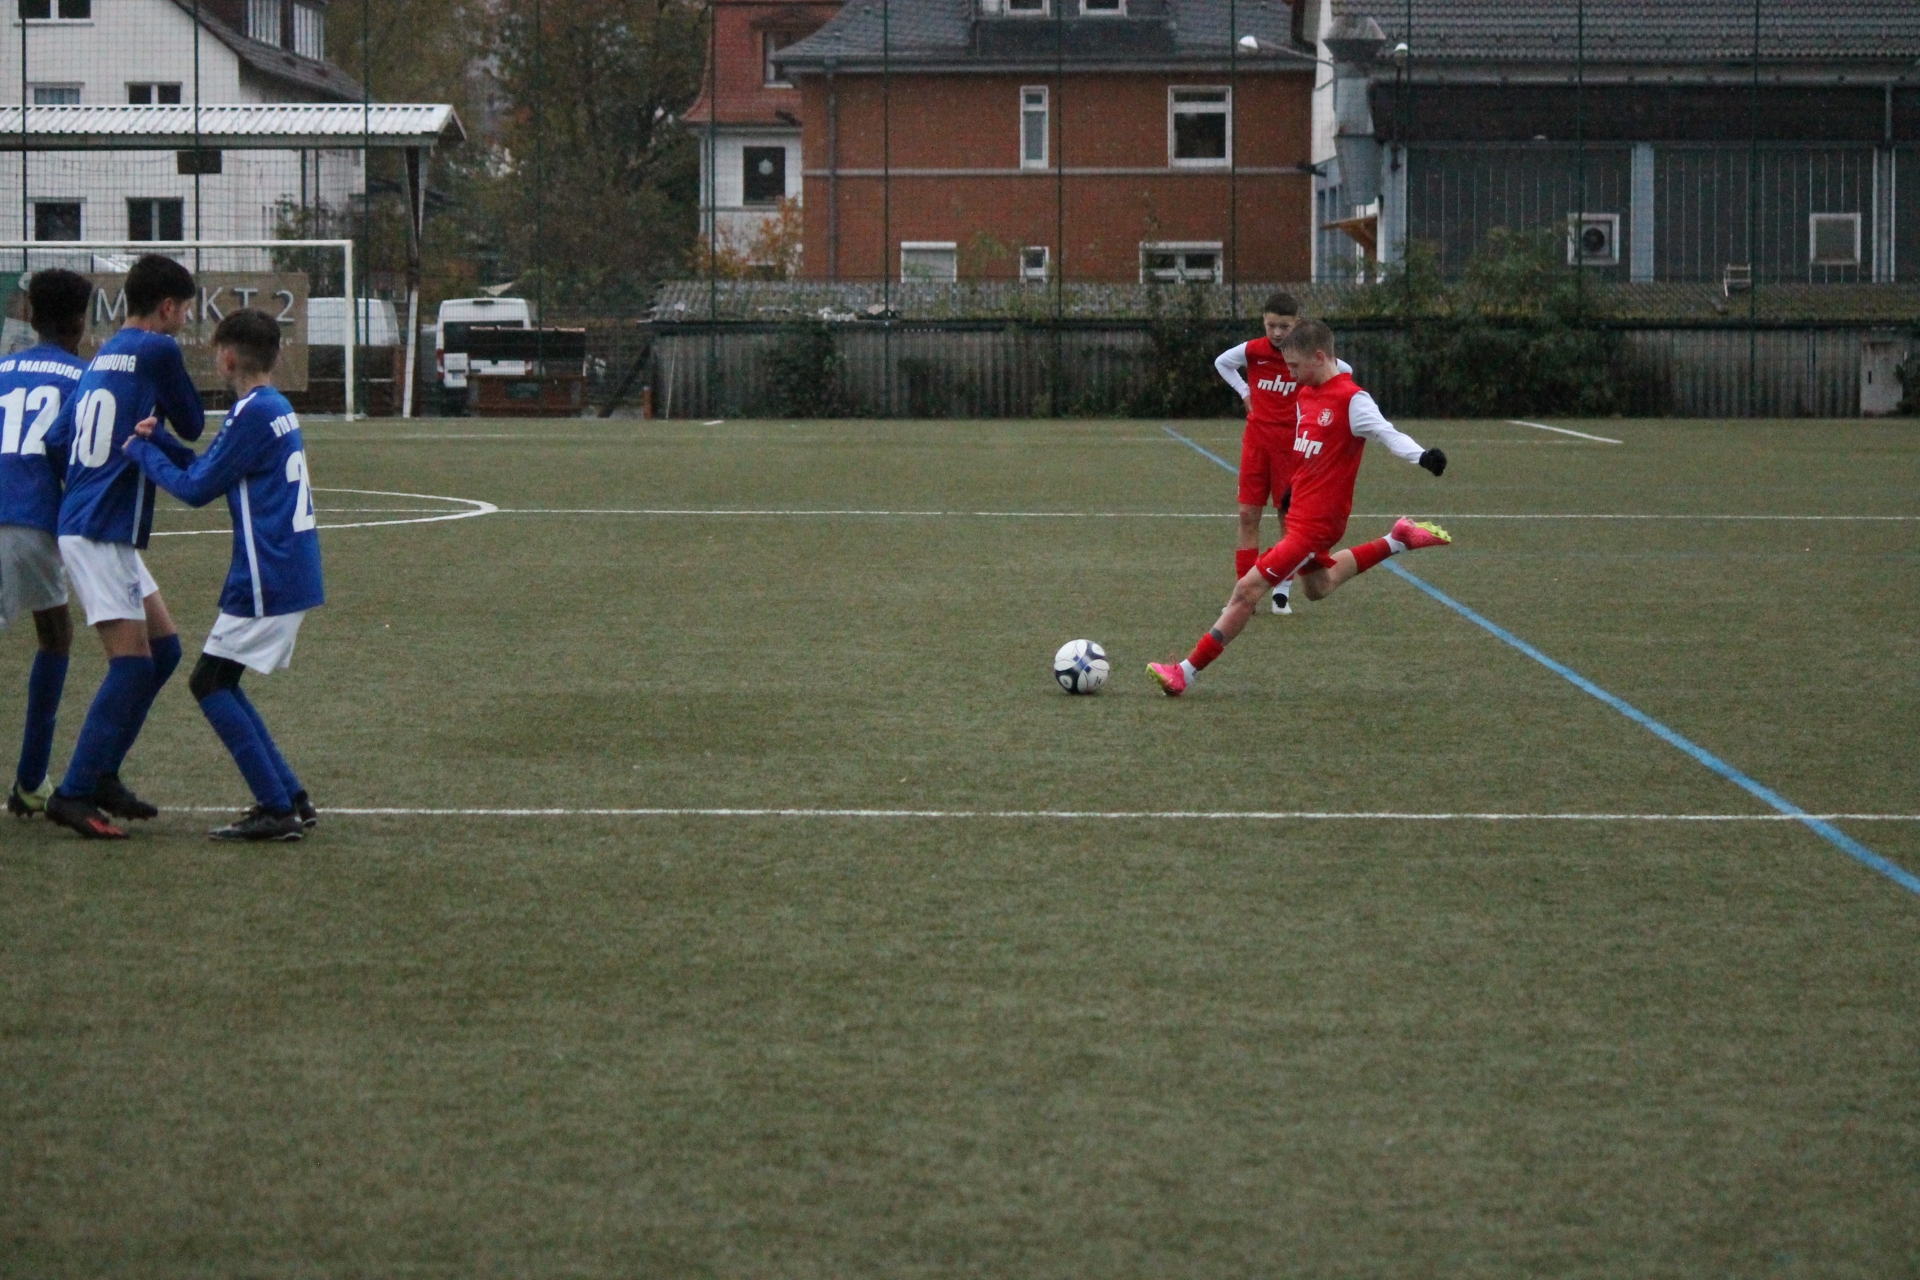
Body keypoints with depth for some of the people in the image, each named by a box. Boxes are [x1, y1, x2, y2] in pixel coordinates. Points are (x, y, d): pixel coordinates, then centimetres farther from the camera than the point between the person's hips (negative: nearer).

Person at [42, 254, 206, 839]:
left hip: (90, 525, 9)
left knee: (164, 647, 13)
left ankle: (101, 775, 16)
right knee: (132, 662, -11)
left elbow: (57, 438, 15)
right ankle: (73, 794, -11)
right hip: (99, 533, -9)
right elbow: (193, 426, -2)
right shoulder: (157, 351, -9)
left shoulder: (104, 357, 16)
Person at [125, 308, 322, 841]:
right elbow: (214, 472, 19)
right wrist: (160, 442, 10)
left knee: (209, 682, -5)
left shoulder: (253, 414, -15)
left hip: (266, 578, -9)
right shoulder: (278, 409, 15)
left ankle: (277, 811, -8)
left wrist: (142, 451, 3)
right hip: (293, 572, 9)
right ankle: (292, 800, 14)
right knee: (221, 683, 15)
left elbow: (197, 488, -10)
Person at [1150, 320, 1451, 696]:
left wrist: (1423, 456, -45)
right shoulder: (1306, 395, 9)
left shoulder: (1352, 401, -18)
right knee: (1318, 587, 31)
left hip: (1316, 523, -10)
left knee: (1248, 589, -11)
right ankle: (1398, 541, 36)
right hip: (1301, 513, 10)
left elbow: (1387, 434, -28)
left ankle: (1186, 672, -8)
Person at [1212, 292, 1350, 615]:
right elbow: (1221, 363, 17)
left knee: (1290, 516, 3)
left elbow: (1345, 371, 8)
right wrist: (1244, 392, 6)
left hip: (1292, 442, -1)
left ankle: (1282, 593, 11)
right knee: (1248, 515, -1)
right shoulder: (1252, 351, -4)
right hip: (1257, 439, 1)